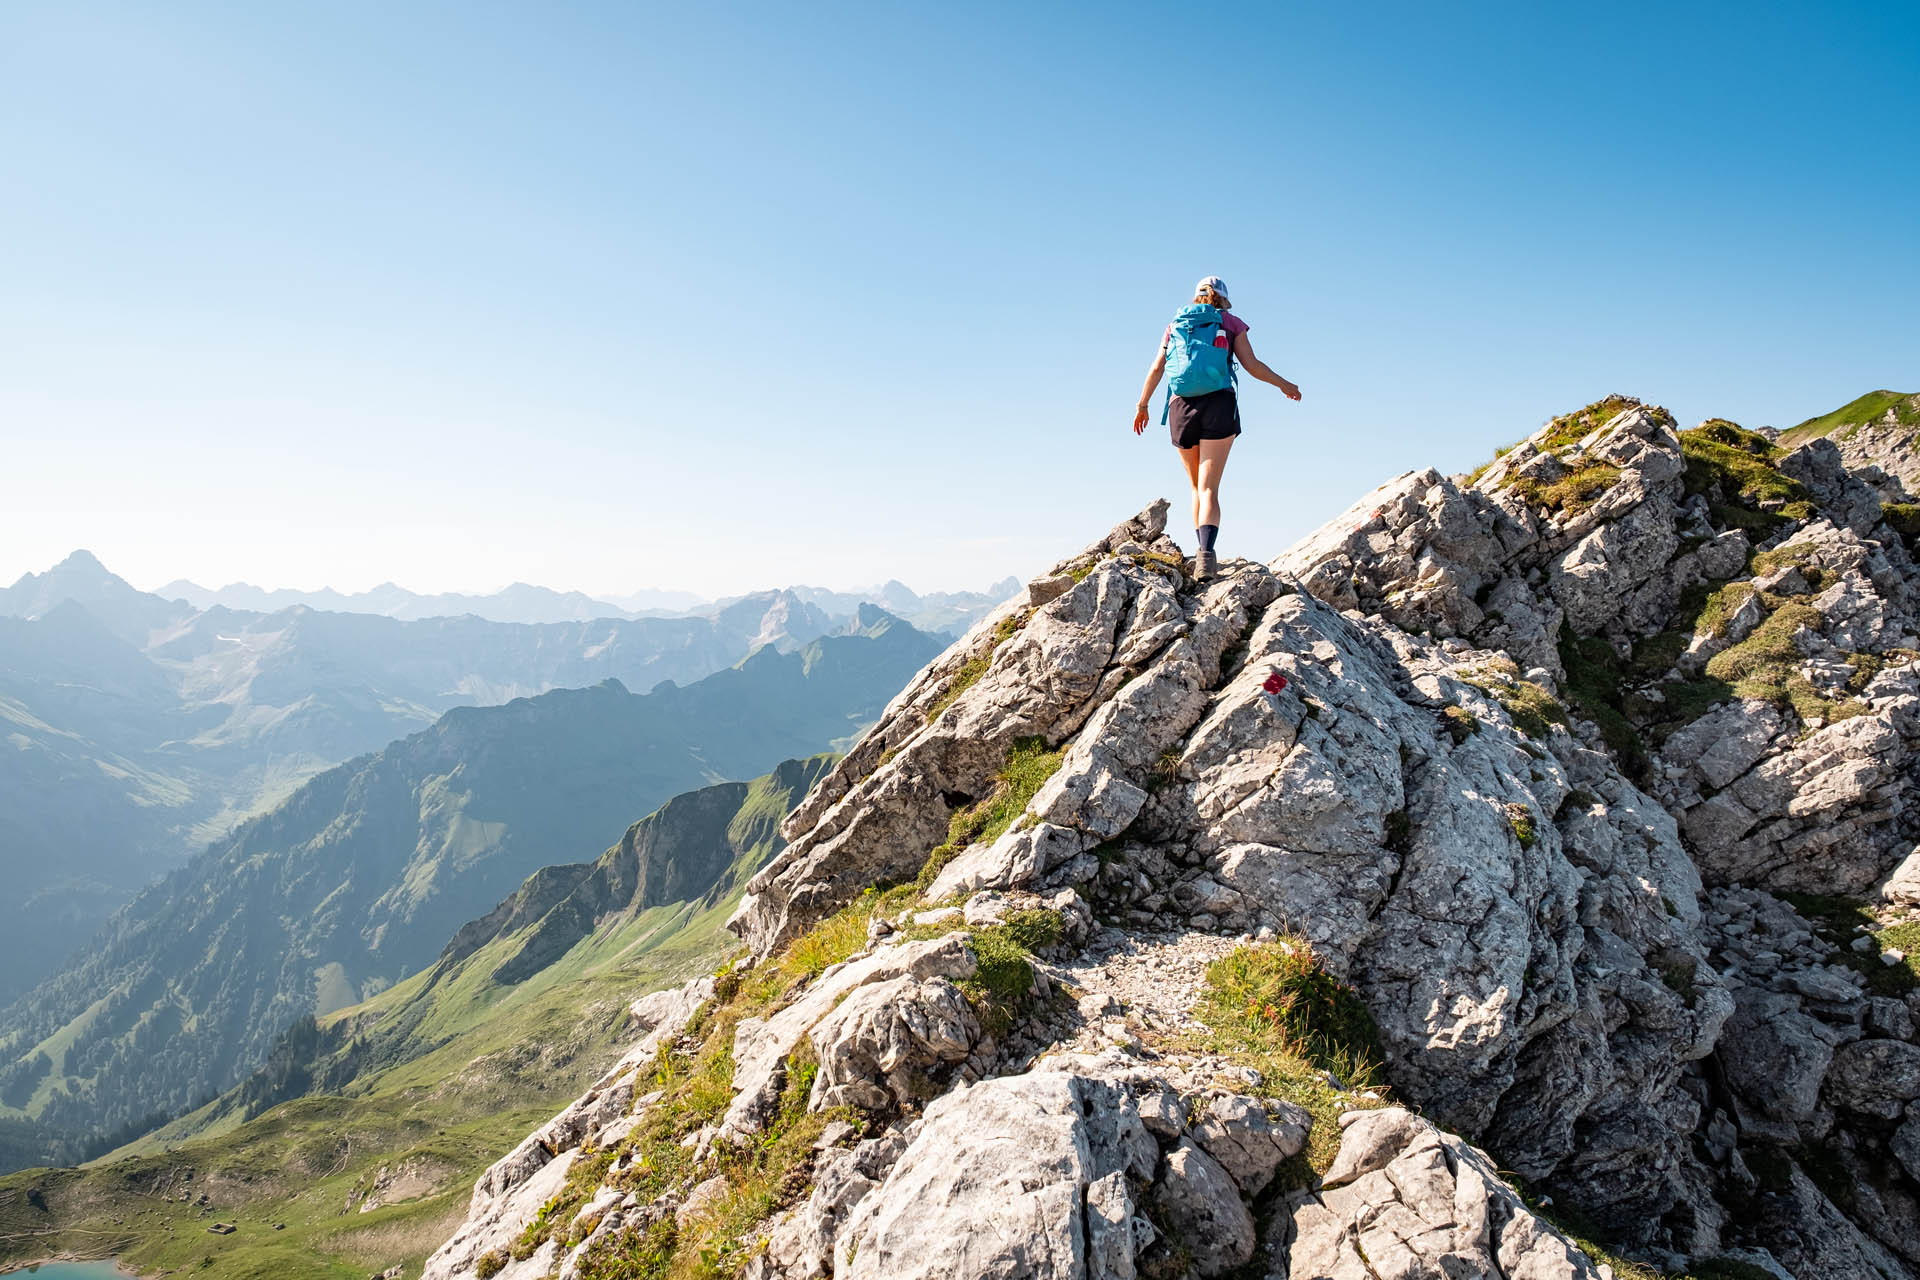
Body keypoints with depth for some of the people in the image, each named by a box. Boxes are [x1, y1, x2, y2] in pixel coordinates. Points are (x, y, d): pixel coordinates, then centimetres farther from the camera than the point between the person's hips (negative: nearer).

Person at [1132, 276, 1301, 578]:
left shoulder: (1175, 325, 18)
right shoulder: (1230, 322, 12)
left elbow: (1156, 368, 10)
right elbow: (1252, 364, 3)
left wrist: (1141, 406, 20)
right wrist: (1284, 384, 17)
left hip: (1181, 408, 3)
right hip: (1218, 405, -3)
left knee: (1198, 487, 17)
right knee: (1209, 488, -11)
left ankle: (1205, 552, 14)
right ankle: (1206, 553, -30)